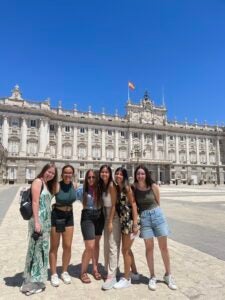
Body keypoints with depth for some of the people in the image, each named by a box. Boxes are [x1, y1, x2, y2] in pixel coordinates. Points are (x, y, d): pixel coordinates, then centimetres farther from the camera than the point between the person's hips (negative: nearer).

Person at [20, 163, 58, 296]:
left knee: (43, 249, 14)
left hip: (47, 221, 9)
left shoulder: (48, 185, 15)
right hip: (39, 220, -9)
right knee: (36, 249, -2)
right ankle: (31, 283, 9)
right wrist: (36, 222, -21)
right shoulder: (38, 181, -9)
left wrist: (47, 222, 11)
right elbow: (35, 202, -16)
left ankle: (38, 280, 27)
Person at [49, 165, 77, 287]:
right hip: (56, 216, -4)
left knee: (67, 246, 9)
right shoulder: (57, 186, -17)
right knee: (54, 247, 7)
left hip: (69, 216, 4)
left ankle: (65, 272, 28)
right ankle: (54, 274, 22)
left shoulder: (74, 186, -3)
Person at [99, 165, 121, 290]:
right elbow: (104, 204, 8)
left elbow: (114, 205, -16)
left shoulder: (112, 185, -15)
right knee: (106, 246, 16)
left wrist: (111, 222, -17)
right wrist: (107, 221, 5)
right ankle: (108, 271, 30)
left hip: (114, 217, -8)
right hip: (106, 217, 8)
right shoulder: (102, 185, 8)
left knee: (113, 246, -7)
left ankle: (112, 276, 0)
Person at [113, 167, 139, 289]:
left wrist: (135, 224, -21)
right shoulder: (117, 189, 7)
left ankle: (127, 279, 18)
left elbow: (134, 205, -17)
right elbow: (119, 206, 10)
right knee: (127, 249, 19)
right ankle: (134, 272, 38)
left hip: (130, 221, -8)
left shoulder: (127, 188, -14)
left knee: (125, 250, 2)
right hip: (123, 222, 8)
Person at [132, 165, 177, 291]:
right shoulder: (134, 187, -3)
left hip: (157, 215, 0)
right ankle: (152, 276, 23)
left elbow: (158, 203, 6)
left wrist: (153, 212, 11)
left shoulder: (154, 186, -6)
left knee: (164, 247, 8)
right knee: (149, 247, 6)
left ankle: (168, 275, 26)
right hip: (144, 217, 0)